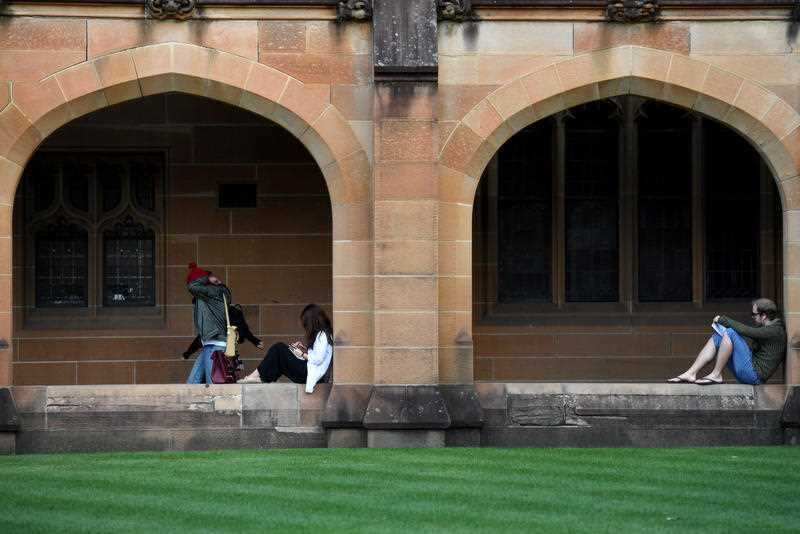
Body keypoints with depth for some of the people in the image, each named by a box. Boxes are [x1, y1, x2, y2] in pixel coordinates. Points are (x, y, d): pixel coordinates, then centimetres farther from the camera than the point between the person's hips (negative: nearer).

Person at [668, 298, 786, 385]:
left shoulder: (775, 331, -14)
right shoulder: (766, 327, 17)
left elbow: (745, 330, -20)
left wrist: (722, 319, -7)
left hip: (754, 375, -10)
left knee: (729, 333, -21)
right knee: (717, 337, 9)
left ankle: (716, 375, -14)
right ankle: (691, 374, -3)